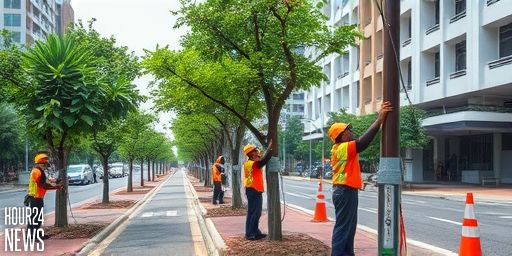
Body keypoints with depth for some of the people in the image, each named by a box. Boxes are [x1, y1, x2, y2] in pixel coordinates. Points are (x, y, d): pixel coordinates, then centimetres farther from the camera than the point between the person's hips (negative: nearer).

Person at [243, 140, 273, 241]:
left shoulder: (254, 162, 14)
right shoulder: (250, 163, -17)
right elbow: (263, 161, -30)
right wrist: (269, 148, -26)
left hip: (257, 190, 10)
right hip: (253, 191, -10)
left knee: (257, 213, 15)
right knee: (253, 213, -7)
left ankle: (255, 232, 22)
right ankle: (249, 234, -4)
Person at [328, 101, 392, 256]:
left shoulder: (340, 148, 14)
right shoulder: (343, 148, -16)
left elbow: (361, 142, 12)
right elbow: (363, 142, -28)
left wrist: (379, 119, 7)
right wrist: (379, 121, -25)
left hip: (345, 191, 10)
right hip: (345, 192, -10)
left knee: (349, 226, 17)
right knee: (343, 228, -8)